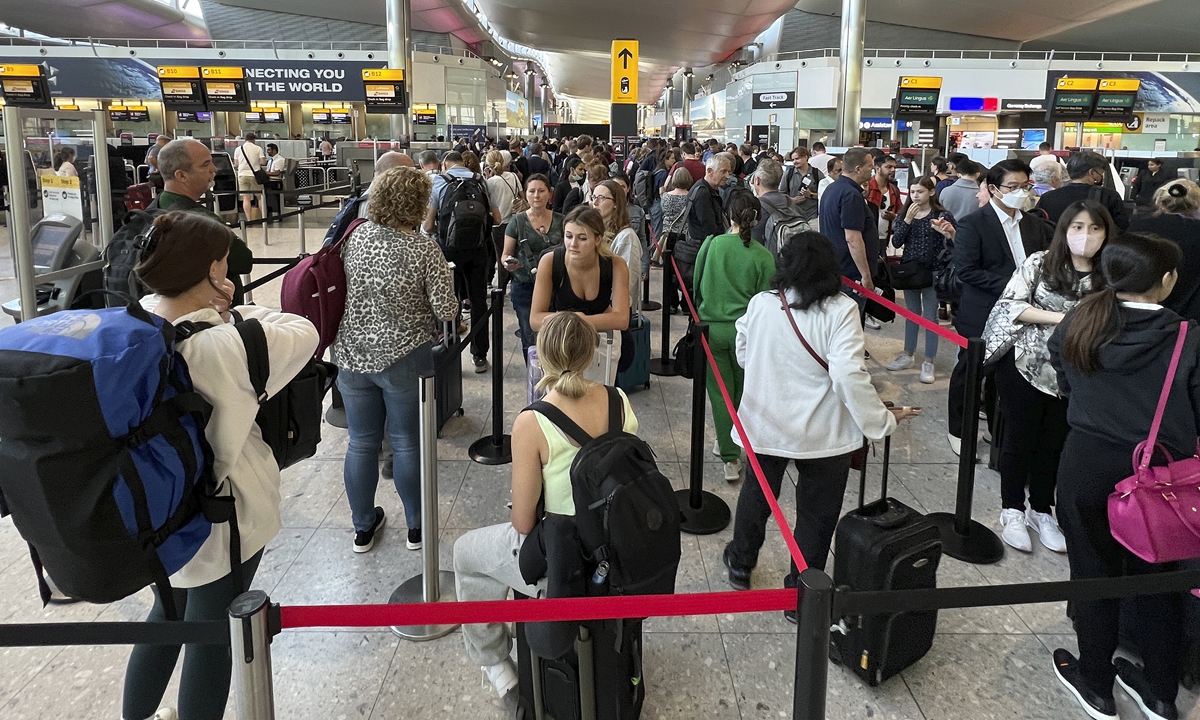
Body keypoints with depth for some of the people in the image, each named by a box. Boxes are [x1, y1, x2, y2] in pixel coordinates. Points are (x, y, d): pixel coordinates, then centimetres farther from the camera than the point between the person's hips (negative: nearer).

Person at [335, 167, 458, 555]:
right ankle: (416, 526, 25)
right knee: (406, 442, 11)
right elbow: (446, 310, -14)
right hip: (403, 359, -4)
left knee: (361, 442, 13)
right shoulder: (425, 250, -17)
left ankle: (363, 527, 29)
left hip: (352, 355, 4)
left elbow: (344, 286, 10)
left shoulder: (356, 235, -3)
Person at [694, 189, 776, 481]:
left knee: (720, 393, 7)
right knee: (741, 392, 19)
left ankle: (730, 457, 5)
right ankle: (728, 444, 33)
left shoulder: (712, 244, -7)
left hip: (712, 327, 0)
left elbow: (696, 285, 3)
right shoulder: (763, 256, -8)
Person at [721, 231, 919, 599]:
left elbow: (744, 356, 9)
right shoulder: (840, 311, -17)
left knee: (757, 493, 25)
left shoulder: (760, 304, -5)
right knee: (817, 512, 12)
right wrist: (883, 420, -14)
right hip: (821, 433, -4)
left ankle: (740, 563, 45)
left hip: (765, 424, 4)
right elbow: (849, 375, -24)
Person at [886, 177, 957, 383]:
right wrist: (907, 220, -15)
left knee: (930, 316, 2)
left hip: (932, 271, -4)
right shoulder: (904, 215, 3)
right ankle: (908, 355, 26)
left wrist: (950, 233, -33)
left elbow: (953, 244, -13)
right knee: (911, 314, 15)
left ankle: (928, 362, 9)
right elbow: (896, 243, -6)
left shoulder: (942, 215, -8)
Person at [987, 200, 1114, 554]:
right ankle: (1012, 511, 23)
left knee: (1053, 443, 13)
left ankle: (1040, 511, 30)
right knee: (1019, 438, 8)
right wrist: (1061, 318, -18)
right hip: (1026, 365, -3)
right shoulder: (1039, 263, -7)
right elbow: (1010, 304, -13)